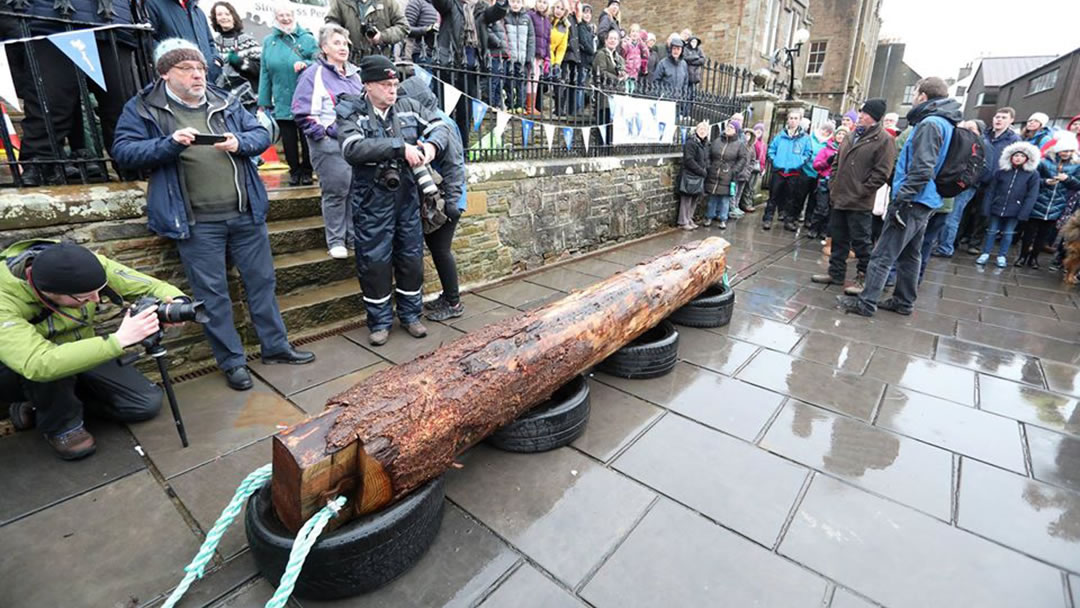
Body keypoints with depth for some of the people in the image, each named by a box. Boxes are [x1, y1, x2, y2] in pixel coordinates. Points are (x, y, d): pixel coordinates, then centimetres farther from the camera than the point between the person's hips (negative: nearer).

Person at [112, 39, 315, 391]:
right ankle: (232, 362, 16)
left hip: (246, 214, 3)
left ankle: (275, 346, 24)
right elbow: (123, 151, -4)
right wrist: (170, 144, -20)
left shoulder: (225, 103, 13)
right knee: (212, 294, 2)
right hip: (196, 221, -3)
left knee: (262, 281, 10)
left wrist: (240, 142, -11)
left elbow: (262, 134, 10)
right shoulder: (142, 108, 3)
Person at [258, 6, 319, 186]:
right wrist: (264, 101, 4)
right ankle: (294, 170, 20)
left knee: (306, 137, 6)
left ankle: (307, 170, 20)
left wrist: (305, 64, -24)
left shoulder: (307, 38, 1)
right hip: (281, 102, 2)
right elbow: (264, 73, 7)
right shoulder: (268, 41, 8)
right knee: (288, 139, 7)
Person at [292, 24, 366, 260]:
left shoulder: (355, 73, 17)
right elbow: (302, 113, -5)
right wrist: (322, 134, -12)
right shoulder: (314, 74, -2)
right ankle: (336, 241, 5)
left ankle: (355, 235, 18)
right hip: (330, 144, -6)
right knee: (336, 192, -5)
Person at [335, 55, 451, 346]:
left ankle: (410, 314, 27)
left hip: (407, 196, 4)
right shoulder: (351, 111, -6)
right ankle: (380, 321, 20)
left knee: (411, 257, 10)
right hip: (372, 199, -3)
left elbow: (440, 126, 8)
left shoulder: (408, 107, 6)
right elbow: (352, 149, -23)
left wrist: (432, 145, -16)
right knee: (374, 261, 3)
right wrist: (400, 146, -27)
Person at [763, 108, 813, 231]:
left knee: (791, 197, 8)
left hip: (794, 172, 0)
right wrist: (773, 159, -1)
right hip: (779, 170, 0)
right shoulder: (781, 135, 4)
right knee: (773, 195, 1)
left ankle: (789, 220, 17)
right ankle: (767, 219, 4)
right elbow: (771, 148, 11)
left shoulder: (805, 137, 2)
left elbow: (808, 153, 5)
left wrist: (801, 161, -8)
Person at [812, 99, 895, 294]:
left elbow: (881, 173, -14)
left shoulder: (883, 140, -9)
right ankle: (836, 273, 25)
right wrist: (833, 186, 10)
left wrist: (861, 192, -15)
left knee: (861, 241, 0)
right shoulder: (853, 135, 14)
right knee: (838, 238, 14)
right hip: (839, 199, 7)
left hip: (860, 204, -7)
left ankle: (863, 278, 11)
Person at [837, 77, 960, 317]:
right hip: (924, 203, 10)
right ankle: (904, 301, 25)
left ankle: (866, 302, -3)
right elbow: (929, 166, 19)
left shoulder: (930, 124, -15)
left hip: (912, 203, -10)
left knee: (882, 254, -7)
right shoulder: (946, 123, 17)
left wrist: (900, 199, -22)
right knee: (910, 255, 16)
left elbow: (922, 169, -24)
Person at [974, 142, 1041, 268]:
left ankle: (1001, 256, 16)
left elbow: (1031, 196, -5)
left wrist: (1023, 213, -13)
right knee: (991, 231, 8)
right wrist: (986, 208, -5)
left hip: (1014, 210, -1)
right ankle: (985, 254, 16)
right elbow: (991, 190, 2)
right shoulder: (1002, 171, 2)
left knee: (1008, 233, 7)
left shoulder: (1033, 174, -2)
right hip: (997, 207, 1)